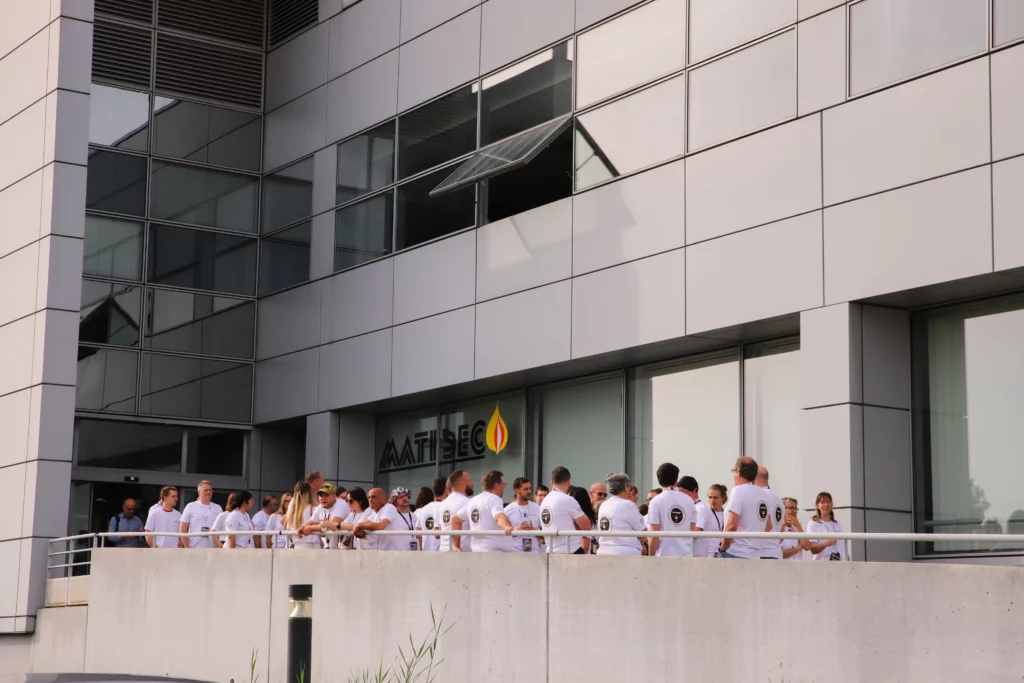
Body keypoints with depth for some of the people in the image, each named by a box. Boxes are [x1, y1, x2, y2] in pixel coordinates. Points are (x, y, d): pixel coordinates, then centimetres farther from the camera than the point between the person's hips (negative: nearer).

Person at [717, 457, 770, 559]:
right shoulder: (762, 493, 13)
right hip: (755, 556, 8)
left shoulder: (739, 491, -10)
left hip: (736, 554, -8)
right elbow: (768, 526, 21)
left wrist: (722, 548, -7)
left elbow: (732, 525, -18)